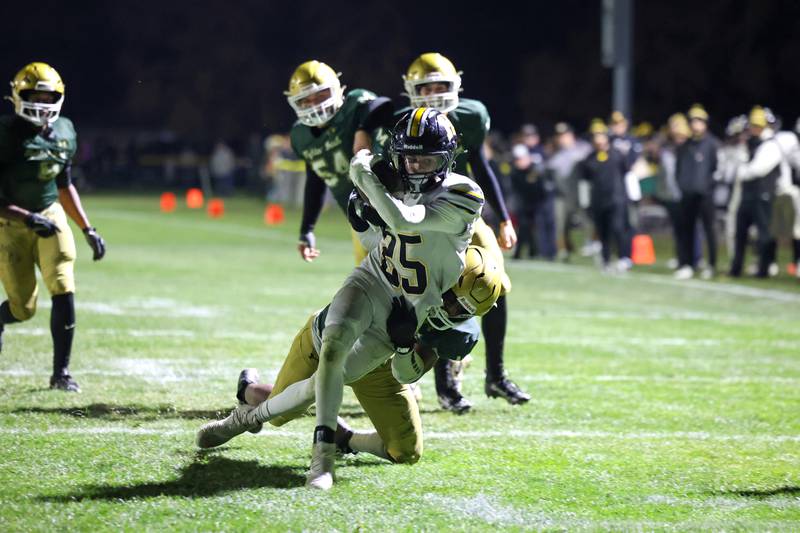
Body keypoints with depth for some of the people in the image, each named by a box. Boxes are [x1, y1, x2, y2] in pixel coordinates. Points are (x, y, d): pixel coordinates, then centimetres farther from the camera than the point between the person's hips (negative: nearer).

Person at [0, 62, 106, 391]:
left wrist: (88, 230, 11)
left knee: (64, 293, -13)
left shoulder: (64, 132, 2)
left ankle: (61, 371, -1)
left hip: (50, 216, 4)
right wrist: (28, 218, -28)